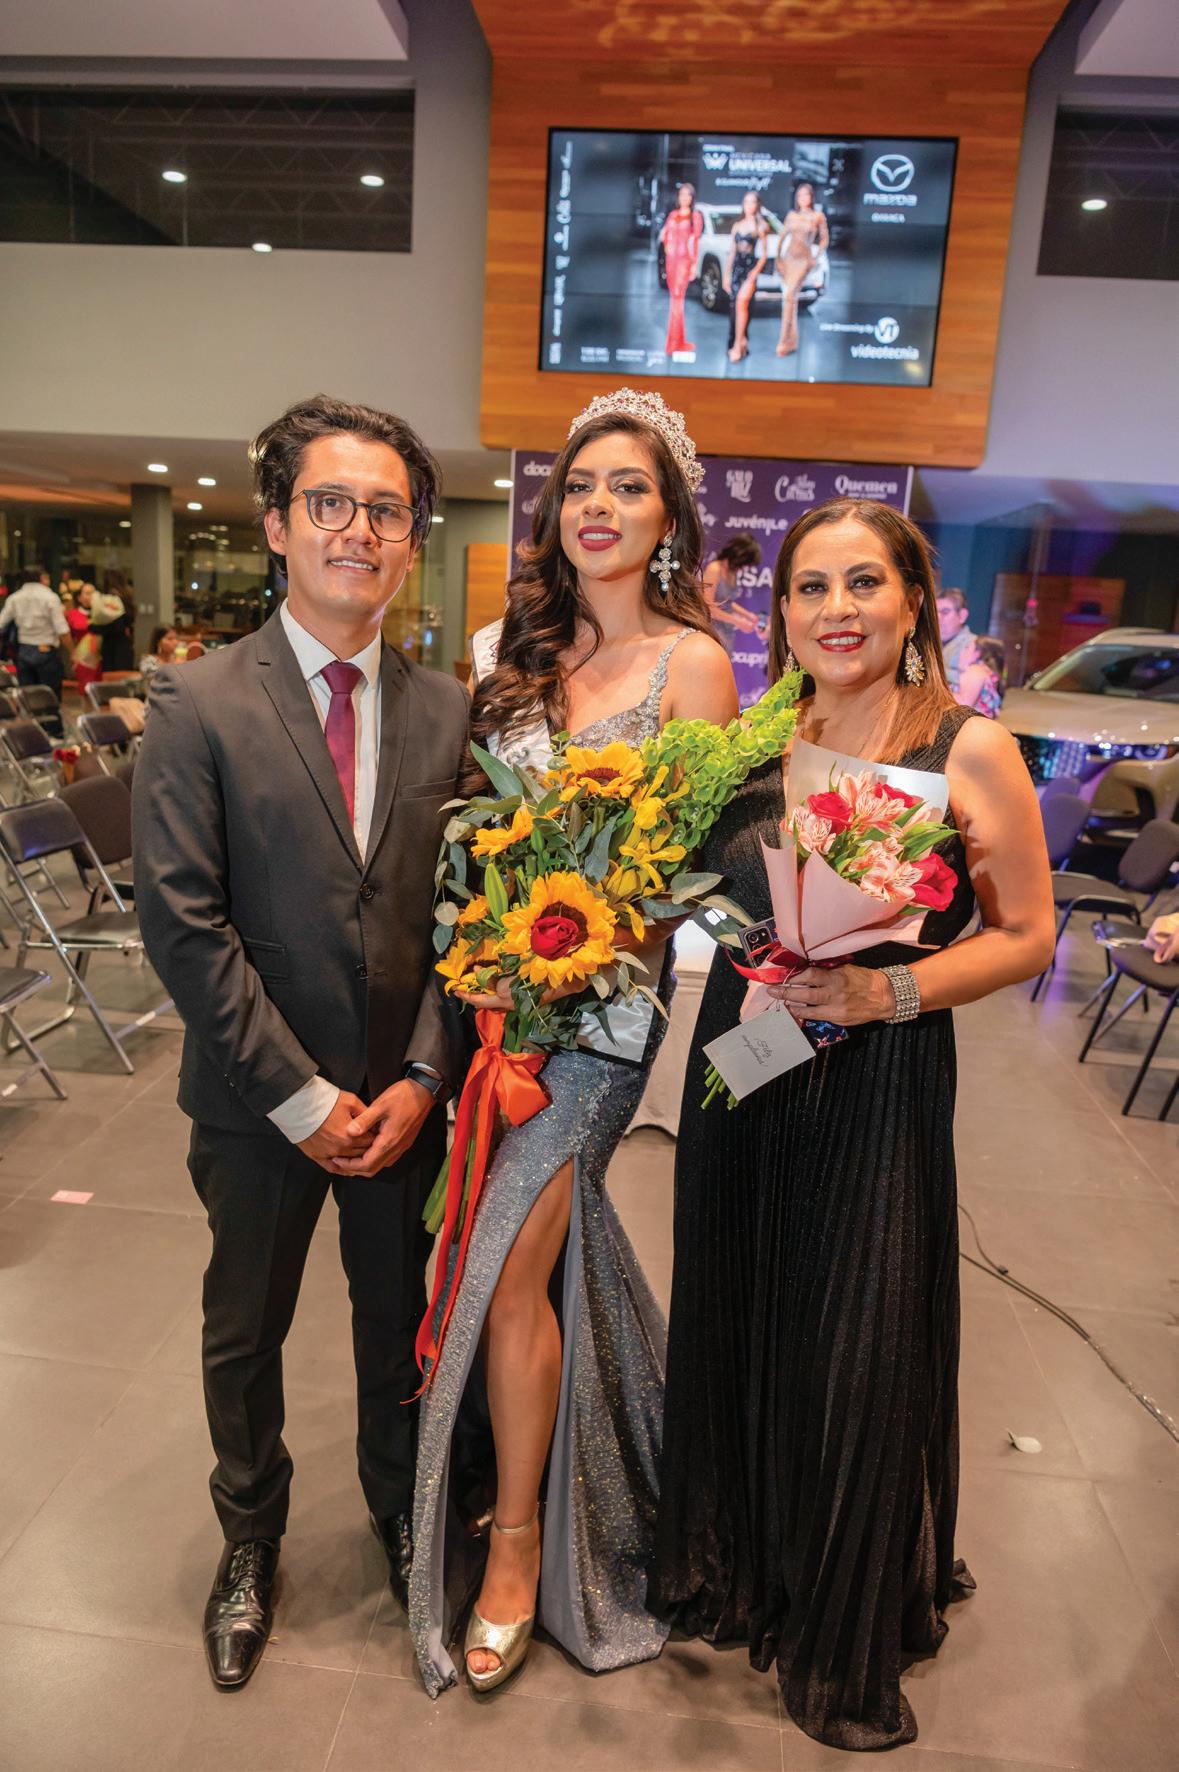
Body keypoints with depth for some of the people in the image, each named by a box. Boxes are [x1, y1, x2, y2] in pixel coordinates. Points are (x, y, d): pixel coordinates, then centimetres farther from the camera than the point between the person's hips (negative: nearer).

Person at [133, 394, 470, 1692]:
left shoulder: (445, 710, -2)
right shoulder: (198, 705, -11)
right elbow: (182, 920, -14)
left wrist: (424, 1075, -8)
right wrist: (300, 1097, -15)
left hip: (404, 1093, 2)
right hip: (258, 1102, -2)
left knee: (400, 1321, 20)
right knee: (244, 1333, 19)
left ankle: (399, 1510, 48)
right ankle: (250, 1544, 47)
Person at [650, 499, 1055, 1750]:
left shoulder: (970, 751, -8)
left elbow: (1025, 936, -6)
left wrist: (891, 991, -20)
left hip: (877, 1091, -4)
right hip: (740, 1074, 4)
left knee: (854, 1357, 9)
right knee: (730, 1329, 17)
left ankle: (848, 1639, 38)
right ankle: (730, 1571, 46)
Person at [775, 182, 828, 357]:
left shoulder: (818, 216, 2)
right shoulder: (792, 215, 10)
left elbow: (824, 238, 7)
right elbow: (782, 236, 14)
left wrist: (815, 258, -2)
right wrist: (777, 257, 5)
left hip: (803, 260, -4)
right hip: (787, 259, 4)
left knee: (789, 296, -19)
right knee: (791, 298, 7)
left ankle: (784, 341, -20)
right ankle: (792, 340, 16)